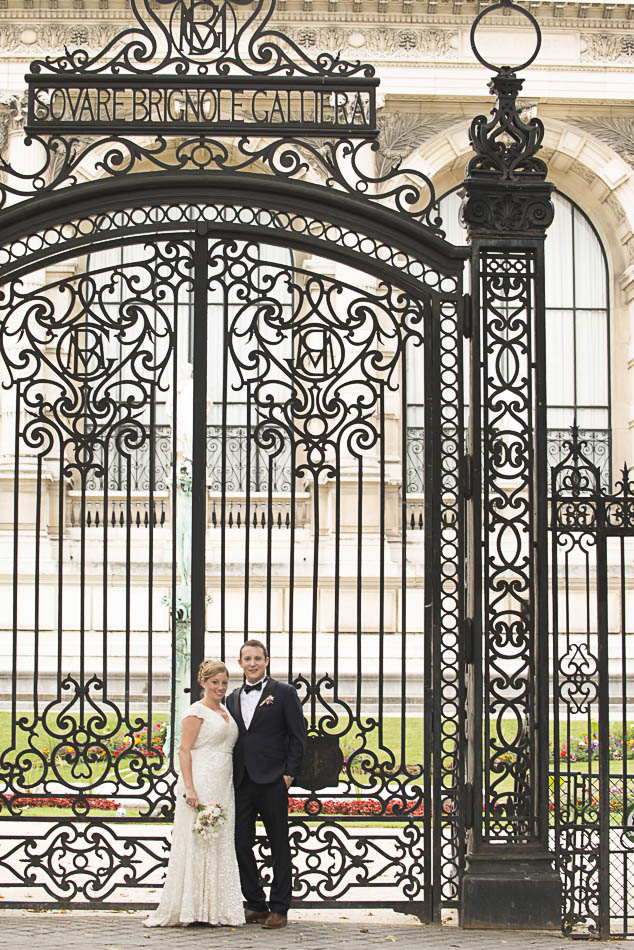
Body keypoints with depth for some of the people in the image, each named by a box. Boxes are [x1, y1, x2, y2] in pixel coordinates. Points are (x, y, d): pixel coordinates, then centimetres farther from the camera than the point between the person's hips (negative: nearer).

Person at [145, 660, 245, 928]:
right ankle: (192, 909, -2)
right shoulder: (196, 712, -6)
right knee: (196, 843, -6)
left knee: (220, 845, 8)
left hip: (222, 789, 8)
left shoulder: (225, 712, 18)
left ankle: (215, 909, 14)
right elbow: (184, 750, -12)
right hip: (200, 786, -8)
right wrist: (190, 789, -21)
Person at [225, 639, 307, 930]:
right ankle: (256, 905, 16)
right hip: (241, 783, 5)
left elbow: (298, 735, -2)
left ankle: (279, 909, 7)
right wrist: (230, 776, 8)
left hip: (272, 781, -5)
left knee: (279, 846, 2)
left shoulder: (284, 693, 0)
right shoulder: (233, 699, 15)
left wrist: (289, 773, -8)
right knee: (241, 844, 5)